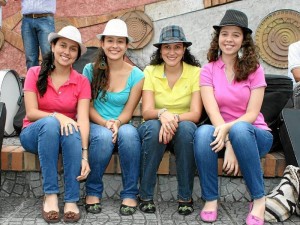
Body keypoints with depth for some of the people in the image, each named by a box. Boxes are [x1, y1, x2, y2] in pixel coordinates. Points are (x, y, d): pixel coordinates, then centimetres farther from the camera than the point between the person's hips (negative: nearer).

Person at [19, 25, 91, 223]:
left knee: (72, 131, -35)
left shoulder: (81, 82, -3)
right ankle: (50, 195, -35)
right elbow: (31, 113, -11)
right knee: (50, 123, -36)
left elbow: (83, 119, -16)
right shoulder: (35, 73, -4)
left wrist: (84, 155, -31)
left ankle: (72, 200, -33)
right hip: (35, 133, -1)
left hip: (65, 137, 1)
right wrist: (57, 116, -31)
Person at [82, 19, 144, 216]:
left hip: (122, 127, 0)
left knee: (128, 133, -35)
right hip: (95, 125, 0)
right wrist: (105, 123, -19)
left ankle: (130, 194, -22)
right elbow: (88, 107, 0)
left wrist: (116, 123, -24)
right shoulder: (90, 70, 1)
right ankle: (93, 192, -15)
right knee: (104, 136, -35)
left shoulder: (136, 75, 0)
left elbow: (128, 112, -1)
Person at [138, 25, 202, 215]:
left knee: (186, 127, -34)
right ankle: (146, 196, -20)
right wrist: (162, 114, -37)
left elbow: (195, 114, -14)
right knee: (154, 126, -33)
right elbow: (147, 112, -14)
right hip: (155, 129, 0)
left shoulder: (195, 72, -6)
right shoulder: (150, 71, -4)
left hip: (183, 130, 0)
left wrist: (175, 118, -35)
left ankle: (186, 197, -20)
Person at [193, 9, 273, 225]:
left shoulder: (254, 69, -2)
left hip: (254, 135, -1)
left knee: (239, 129, -36)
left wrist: (228, 128, -31)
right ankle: (211, 199, -19)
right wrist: (228, 144, -29)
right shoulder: (208, 70, -1)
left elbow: (252, 114, -11)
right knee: (203, 132, -33)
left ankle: (259, 199, -20)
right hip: (223, 132, 1)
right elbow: (213, 112, -14)